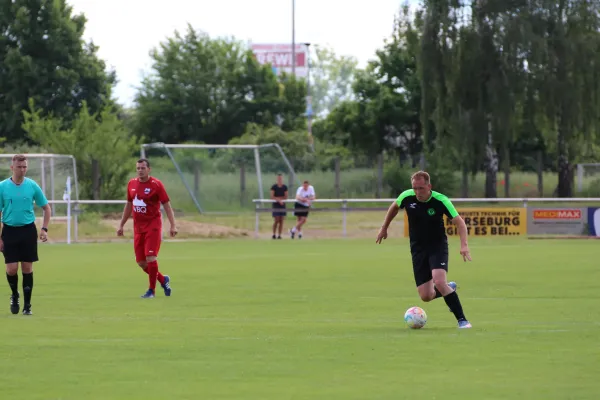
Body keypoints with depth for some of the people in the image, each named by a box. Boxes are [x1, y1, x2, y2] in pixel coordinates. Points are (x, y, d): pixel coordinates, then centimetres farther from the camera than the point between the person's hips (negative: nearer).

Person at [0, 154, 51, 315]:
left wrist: (44, 229, -3)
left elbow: (46, 208, 9)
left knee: (27, 268, 0)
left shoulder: (32, 186, 0)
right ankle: (15, 296, 23)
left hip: (28, 230, 1)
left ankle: (27, 305, 9)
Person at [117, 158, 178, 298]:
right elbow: (128, 205, 19)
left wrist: (173, 226, -15)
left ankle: (152, 290, -3)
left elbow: (167, 205, -8)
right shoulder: (131, 184, 7)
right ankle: (163, 280, 27)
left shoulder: (156, 185, -9)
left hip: (153, 225, -6)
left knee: (150, 257, -14)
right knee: (141, 261, 5)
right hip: (138, 227, 6)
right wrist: (121, 225, 20)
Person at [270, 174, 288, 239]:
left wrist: (277, 198, -9)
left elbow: (286, 197, 4)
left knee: (281, 221, 1)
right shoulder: (274, 187, -3)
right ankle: (274, 234, 6)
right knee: (276, 221, -7)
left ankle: (279, 235, 5)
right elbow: (272, 197, -8)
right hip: (276, 206, -3)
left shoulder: (285, 187, 6)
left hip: (282, 206, 3)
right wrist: (279, 200, -21)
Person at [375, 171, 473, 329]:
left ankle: (462, 320, -18)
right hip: (418, 249, 3)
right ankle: (449, 289, 33)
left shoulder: (441, 201, -20)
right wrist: (384, 228, 20)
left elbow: (459, 222, -19)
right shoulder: (407, 197, -12)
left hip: (438, 246, -3)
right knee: (426, 296, -2)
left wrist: (464, 245, -34)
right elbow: (394, 207, 11)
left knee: (439, 282, -29)